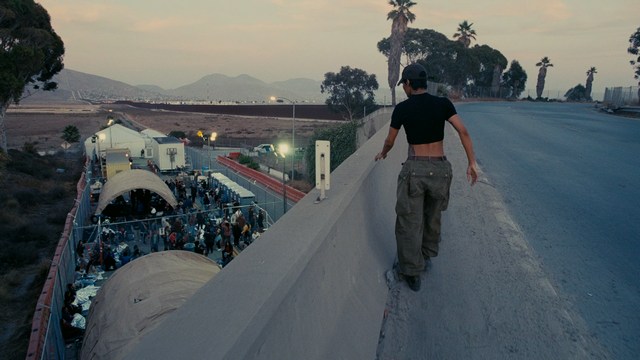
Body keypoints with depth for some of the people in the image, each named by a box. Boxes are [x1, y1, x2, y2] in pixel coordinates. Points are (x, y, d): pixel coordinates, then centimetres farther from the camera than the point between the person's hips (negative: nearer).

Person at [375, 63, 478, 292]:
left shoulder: (402, 108, -2)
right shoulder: (442, 104, 2)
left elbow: (390, 141, 9)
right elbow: (463, 132, -8)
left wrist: (382, 154, 30)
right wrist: (472, 163, -5)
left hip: (414, 168, -3)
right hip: (440, 168, 3)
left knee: (409, 221, 6)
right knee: (433, 216, 23)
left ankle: (412, 272, 12)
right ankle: (427, 255, 41)